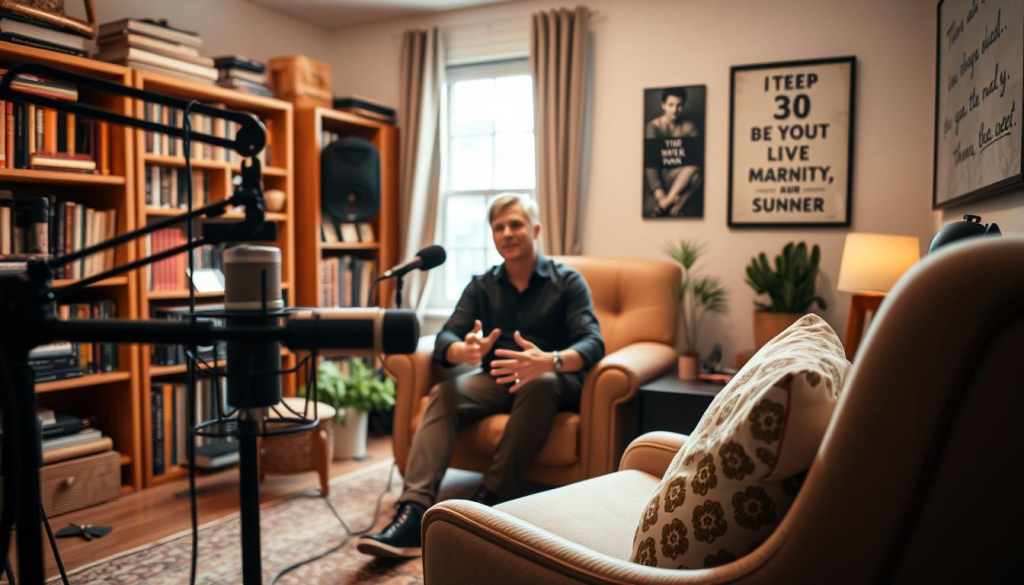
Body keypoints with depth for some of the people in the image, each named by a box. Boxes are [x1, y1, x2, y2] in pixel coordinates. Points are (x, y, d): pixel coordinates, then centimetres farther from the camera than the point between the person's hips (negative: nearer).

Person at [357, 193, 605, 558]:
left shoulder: (567, 282, -2)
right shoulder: (482, 286, 8)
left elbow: (593, 343, -16)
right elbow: (445, 339, -5)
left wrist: (551, 361, -40)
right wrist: (464, 351, -32)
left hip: (553, 383, -3)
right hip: (497, 381, 3)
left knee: (540, 383, -36)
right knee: (443, 395, -25)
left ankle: (491, 500, -31)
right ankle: (413, 512, -38)